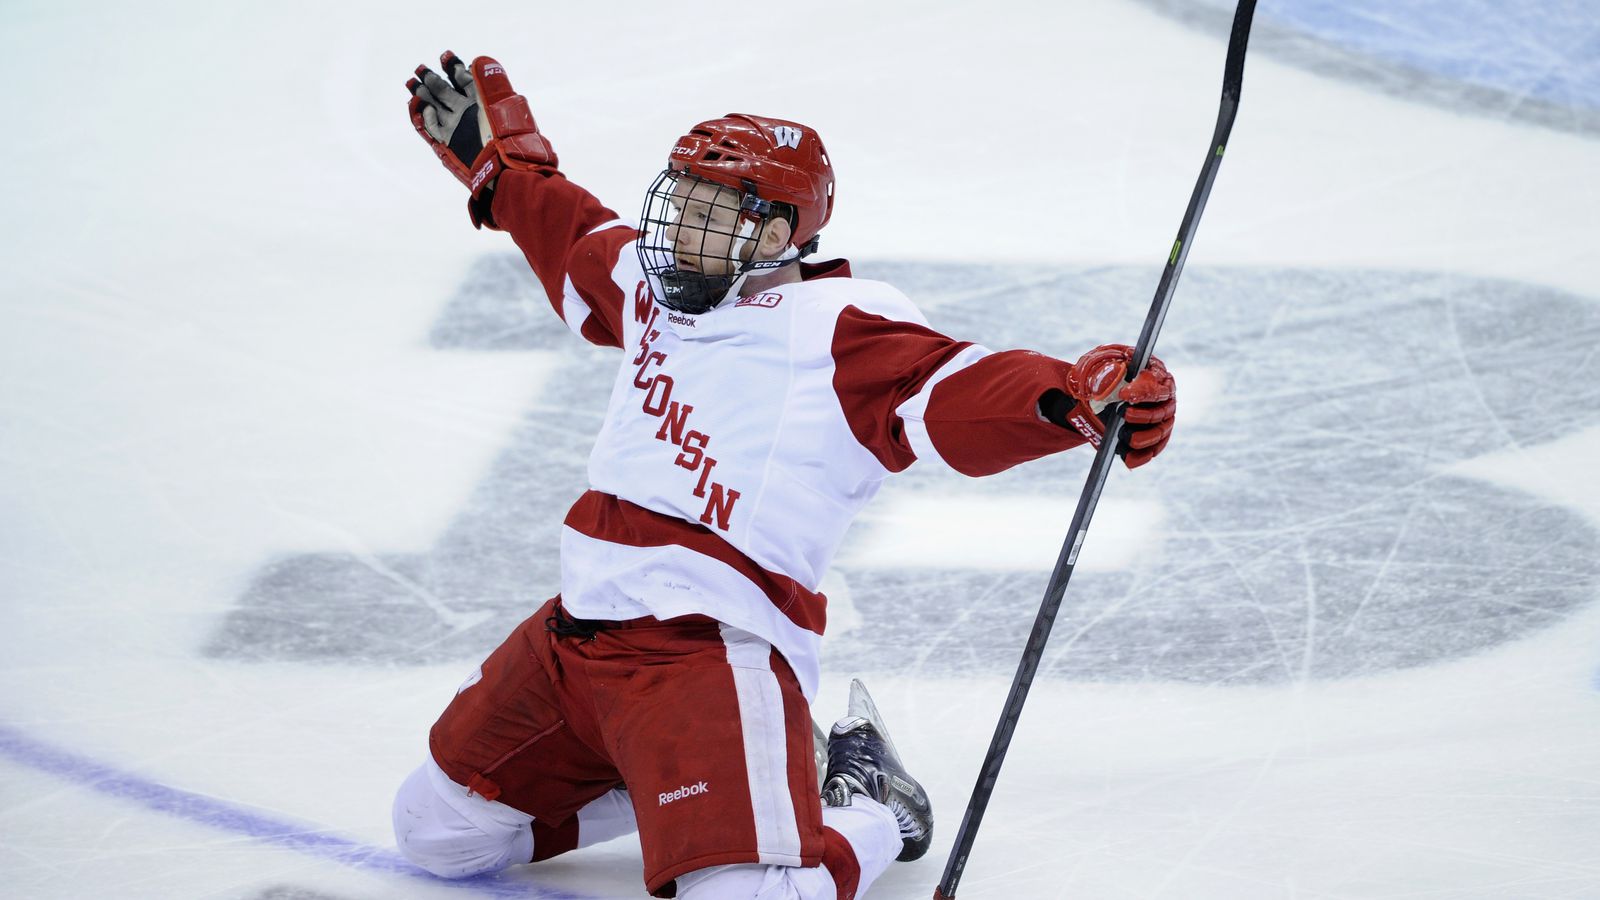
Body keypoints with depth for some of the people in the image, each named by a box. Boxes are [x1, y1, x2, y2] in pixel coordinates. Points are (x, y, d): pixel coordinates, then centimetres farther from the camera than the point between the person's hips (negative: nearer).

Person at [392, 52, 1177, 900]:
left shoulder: (836, 328, -10)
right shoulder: (659, 288, 14)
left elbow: (964, 396, -23)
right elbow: (570, 236, 35)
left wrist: (1077, 396, -41)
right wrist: (492, 154, 42)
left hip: (715, 648, -8)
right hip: (575, 631, 8)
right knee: (437, 829, 14)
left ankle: (868, 808, 10)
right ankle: (675, 783, 25)